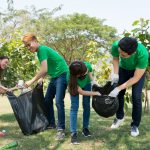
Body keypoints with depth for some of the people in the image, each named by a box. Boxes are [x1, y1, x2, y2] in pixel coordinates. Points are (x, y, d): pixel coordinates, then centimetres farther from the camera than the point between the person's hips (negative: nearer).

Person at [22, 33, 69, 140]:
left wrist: (32, 81, -16)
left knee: (59, 102, -15)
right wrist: (40, 79, 0)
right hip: (54, 77, 10)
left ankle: (61, 129, -11)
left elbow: (44, 70, -23)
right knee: (48, 100, 11)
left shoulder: (42, 49, -17)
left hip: (62, 75, -10)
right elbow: (46, 69, 13)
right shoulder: (40, 51, 11)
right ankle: (51, 124, 23)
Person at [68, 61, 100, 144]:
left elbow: (90, 73, -11)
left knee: (86, 105, 1)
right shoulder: (71, 77, -42)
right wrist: (95, 93, -29)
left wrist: (93, 82, -27)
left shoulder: (87, 65, -38)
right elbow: (81, 92, -30)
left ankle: (85, 128, 16)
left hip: (86, 83, 3)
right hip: (75, 85, -3)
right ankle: (73, 133, -11)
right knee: (74, 107, -12)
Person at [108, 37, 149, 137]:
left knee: (136, 97, -10)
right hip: (123, 69, 3)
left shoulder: (143, 54, -43)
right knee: (119, 94, 4)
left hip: (138, 71, -3)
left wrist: (119, 88, -35)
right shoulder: (116, 46, -35)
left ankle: (135, 125, 8)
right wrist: (115, 74, -22)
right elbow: (115, 58, -9)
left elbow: (136, 78, -32)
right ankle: (120, 117, 28)